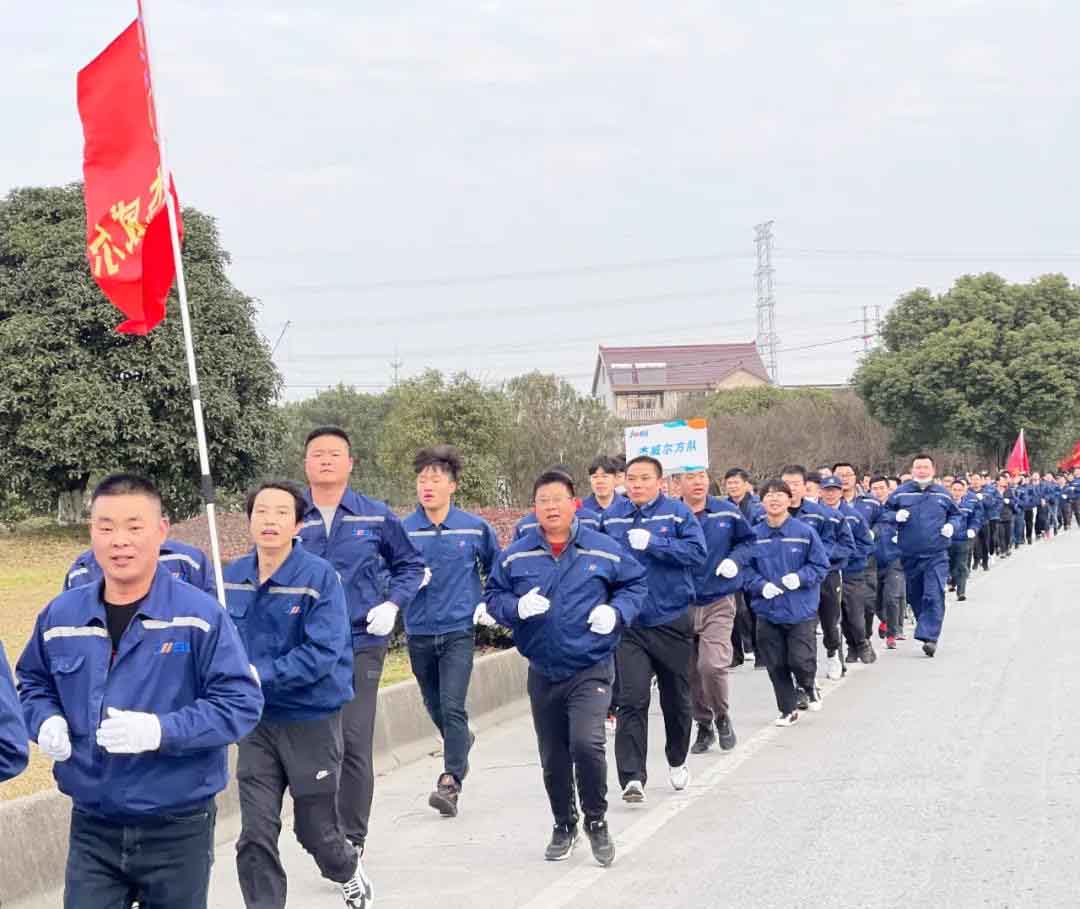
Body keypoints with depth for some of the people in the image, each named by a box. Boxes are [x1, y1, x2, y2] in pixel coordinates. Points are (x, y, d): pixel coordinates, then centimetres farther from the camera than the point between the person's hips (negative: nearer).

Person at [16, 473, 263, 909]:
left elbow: (241, 702, -14)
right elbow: (33, 683, 19)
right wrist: (46, 721, -4)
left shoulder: (200, 615, -13)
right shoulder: (60, 616, 1)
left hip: (178, 828, -2)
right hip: (91, 826, 3)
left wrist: (161, 730, -27)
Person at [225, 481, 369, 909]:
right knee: (255, 836, -3)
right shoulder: (233, 577, -2)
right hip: (256, 720, 3)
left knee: (315, 828, 14)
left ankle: (348, 872, 47)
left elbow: (323, 653, -23)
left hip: (312, 720, -3)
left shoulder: (319, 577, -17)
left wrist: (261, 676, -27)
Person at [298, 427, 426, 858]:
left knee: (354, 741, -7)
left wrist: (392, 604, 0)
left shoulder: (376, 517, 4)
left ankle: (352, 837, 4)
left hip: (360, 646, -1)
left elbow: (410, 564, 15)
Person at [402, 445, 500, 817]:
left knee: (452, 707, -14)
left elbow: (496, 567, 15)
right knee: (435, 707, 16)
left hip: (459, 630, -2)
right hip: (419, 633, 2)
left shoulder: (475, 528, -1)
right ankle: (462, 745, 45)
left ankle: (451, 782, -14)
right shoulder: (403, 530, -2)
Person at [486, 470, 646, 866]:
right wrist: (517, 607, -14)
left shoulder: (604, 551, -2)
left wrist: (617, 611, -10)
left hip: (590, 669, -3)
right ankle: (564, 825, 33)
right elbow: (493, 596, 7)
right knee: (553, 758, 12)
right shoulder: (515, 556, 1)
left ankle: (596, 821, 2)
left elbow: (635, 585, 9)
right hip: (542, 673, 3)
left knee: (587, 743, -20)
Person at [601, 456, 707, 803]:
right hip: (628, 624, 0)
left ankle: (677, 761, 37)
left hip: (672, 621, 0)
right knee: (632, 700, -12)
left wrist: (652, 543, -20)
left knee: (676, 699, 14)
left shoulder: (678, 513, -2)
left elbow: (697, 552, -13)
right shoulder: (611, 517, 5)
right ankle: (632, 777, -13)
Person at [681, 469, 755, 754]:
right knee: (691, 671, 9)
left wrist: (735, 559, -4)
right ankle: (704, 725, 29)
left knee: (712, 665, -18)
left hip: (718, 603, -1)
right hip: (682, 605, 1)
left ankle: (722, 717, 8)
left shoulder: (727, 513, -1)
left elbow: (747, 540, 13)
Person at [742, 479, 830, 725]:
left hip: (801, 610, -2)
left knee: (800, 660, -8)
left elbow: (821, 566, -1)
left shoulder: (805, 532, -6)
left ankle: (809, 686, 27)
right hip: (767, 611, 2)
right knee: (776, 665, 7)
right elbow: (746, 569, 5)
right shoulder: (753, 535, -1)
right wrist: (760, 585, -12)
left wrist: (801, 577, -16)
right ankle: (788, 710, 26)